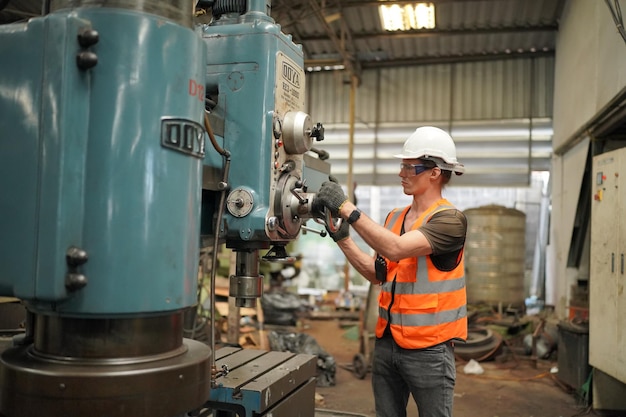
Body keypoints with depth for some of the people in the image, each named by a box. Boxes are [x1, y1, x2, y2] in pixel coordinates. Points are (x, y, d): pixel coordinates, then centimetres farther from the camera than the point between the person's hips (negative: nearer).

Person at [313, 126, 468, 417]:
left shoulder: (450, 219, -14)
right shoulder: (394, 217, 9)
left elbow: (396, 249, -28)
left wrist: (346, 207, -28)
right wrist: (342, 238, 1)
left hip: (428, 348, -6)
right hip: (387, 342, 7)